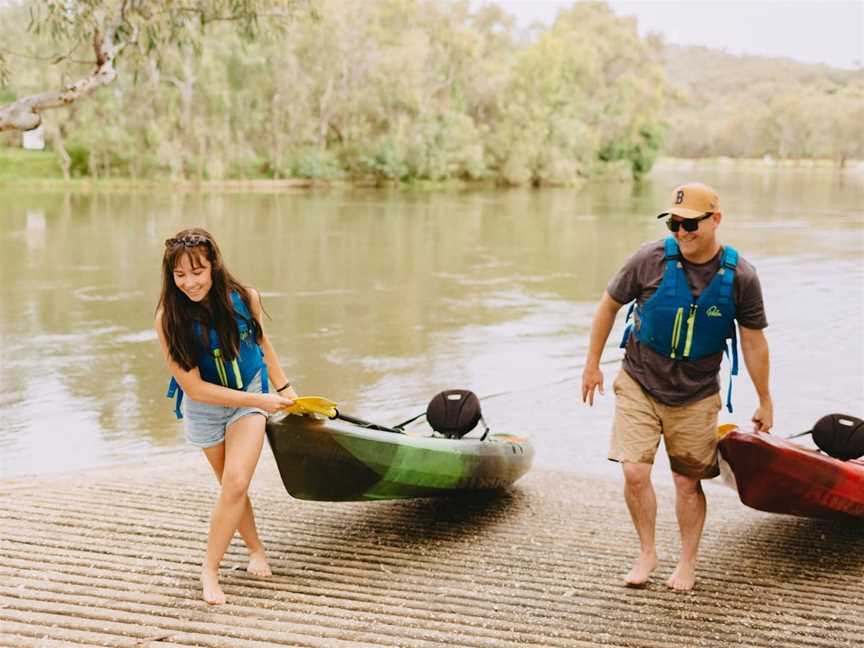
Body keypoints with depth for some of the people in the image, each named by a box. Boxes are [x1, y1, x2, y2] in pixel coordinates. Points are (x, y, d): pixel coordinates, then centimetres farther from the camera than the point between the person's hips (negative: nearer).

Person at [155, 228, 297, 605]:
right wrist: (259, 401, -22)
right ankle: (256, 549, 37)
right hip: (204, 407, 0)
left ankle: (209, 568, 0)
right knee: (233, 487, 13)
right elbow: (195, 388, -22)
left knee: (235, 483, -15)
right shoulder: (169, 317, -25)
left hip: (251, 397, 0)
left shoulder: (244, 300, -19)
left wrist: (283, 388, 12)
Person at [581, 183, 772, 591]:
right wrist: (592, 364, 7)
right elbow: (609, 305, 2)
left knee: (688, 482, 8)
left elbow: (754, 342, 1)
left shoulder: (740, 277, -10)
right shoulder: (650, 260, -13)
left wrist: (765, 401, 8)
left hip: (696, 396, 0)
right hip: (639, 385, 0)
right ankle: (647, 553, 16)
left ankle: (688, 562, 30)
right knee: (634, 473, -8)